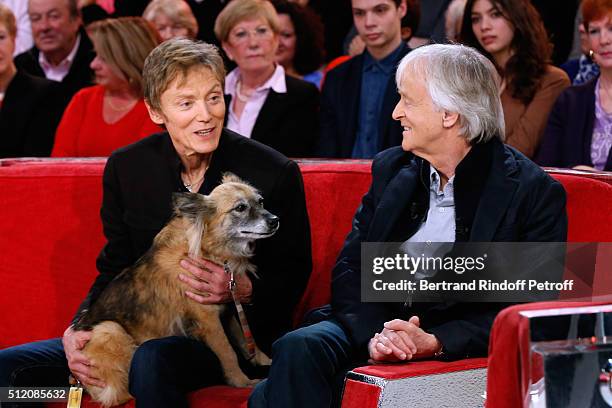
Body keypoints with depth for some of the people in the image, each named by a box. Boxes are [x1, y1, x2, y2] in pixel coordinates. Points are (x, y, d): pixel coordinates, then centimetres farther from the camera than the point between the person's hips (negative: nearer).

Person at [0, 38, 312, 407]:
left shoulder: (274, 173, -9)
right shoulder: (126, 168, 2)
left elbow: (293, 279, 0)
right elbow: (114, 270, 10)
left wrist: (240, 290, -21)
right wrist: (79, 328, -9)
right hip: (143, 329, 4)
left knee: (152, 360, -39)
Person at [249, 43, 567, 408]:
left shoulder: (535, 192, -4)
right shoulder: (390, 168, 13)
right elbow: (351, 267, 6)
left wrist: (435, 342, -22)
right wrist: (374, 333, -16)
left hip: (458, 346, -5)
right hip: (373, 325, 6)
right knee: (297, 349, -29)